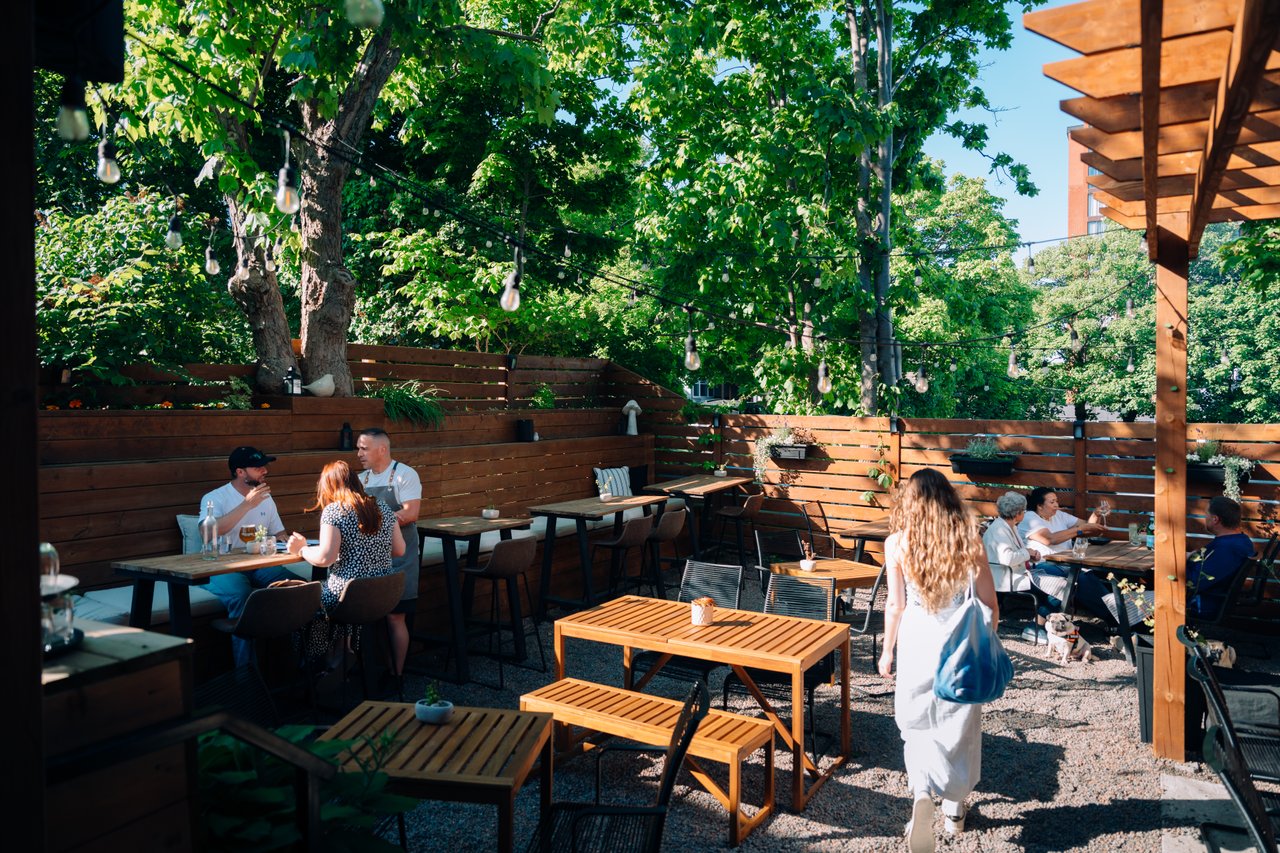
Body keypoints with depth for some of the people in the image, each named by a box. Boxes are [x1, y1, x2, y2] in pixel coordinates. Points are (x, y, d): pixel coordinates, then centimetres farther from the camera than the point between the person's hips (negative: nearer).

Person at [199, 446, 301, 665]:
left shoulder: (265, 498, 18)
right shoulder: (214, 498, -1)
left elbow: (279, 534, 22)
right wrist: (247, 505, -23)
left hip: (259, 566, 5)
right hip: (225, 568, -5)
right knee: (241, 596, -38)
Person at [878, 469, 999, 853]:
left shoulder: (897, 543, -8)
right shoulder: (968, 540, -6)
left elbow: (895, 604, -5)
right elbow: (989, 603, -2)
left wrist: (887, 650, 8)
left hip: (917, 639, -1)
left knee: (919, 724, 12)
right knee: (959, 724, 18)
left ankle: (923, 793, -10)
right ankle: (955, 806, 31)